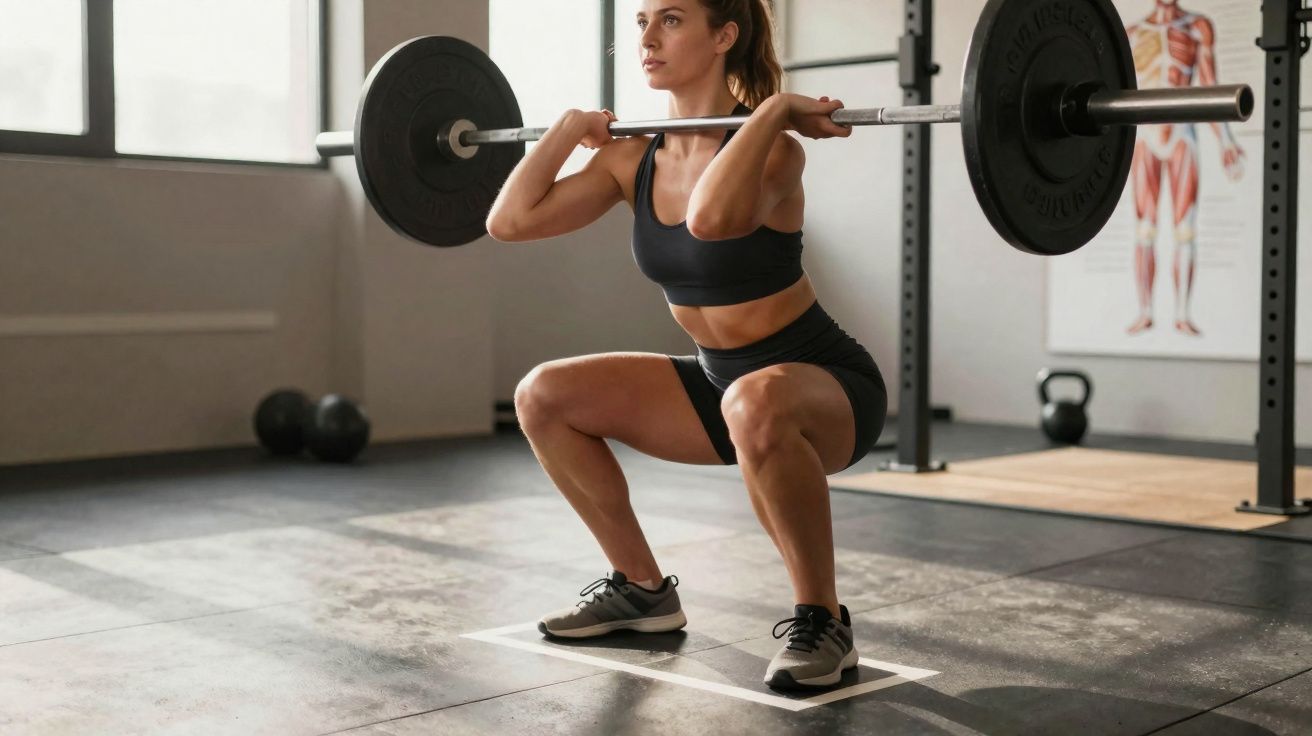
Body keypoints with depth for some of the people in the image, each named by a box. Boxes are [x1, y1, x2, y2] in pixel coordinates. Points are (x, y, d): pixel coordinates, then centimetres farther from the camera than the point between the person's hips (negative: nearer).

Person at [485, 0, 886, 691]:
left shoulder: (771, 147, -22)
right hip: (723, 382, 7)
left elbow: (710, 217, -45)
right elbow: (509, 220, -2)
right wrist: (571, 127, 2)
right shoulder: (634, 156, -1)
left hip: (828, 385, -7)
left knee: (756, 404, -42)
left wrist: (774, 109, -34)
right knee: (543, 396, 0)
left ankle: (821, 621, -20)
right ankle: (642, 589, 13)